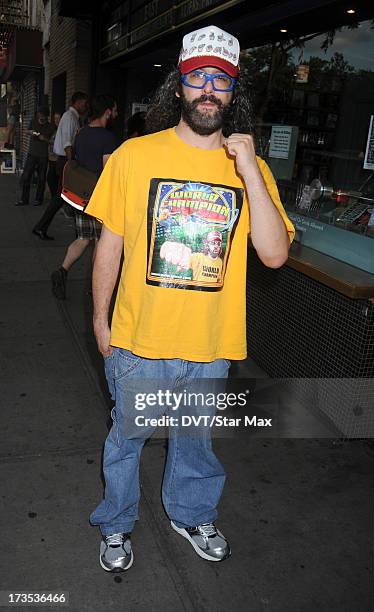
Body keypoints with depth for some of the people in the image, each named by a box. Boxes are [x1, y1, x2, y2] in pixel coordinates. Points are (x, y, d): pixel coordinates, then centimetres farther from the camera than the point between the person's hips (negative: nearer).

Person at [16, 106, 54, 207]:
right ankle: (24, 199, 8)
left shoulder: (49, 127, -5)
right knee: (25, 176, -1)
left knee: (41, 178, 4)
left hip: (43, 156, -2)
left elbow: (50, 141, 1)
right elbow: (28, 131, 17)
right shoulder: (33, 122, 2)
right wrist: (32, 132, -5)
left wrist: (44, 139, -18)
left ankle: (39, 199, 16)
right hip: (32, 153, 2)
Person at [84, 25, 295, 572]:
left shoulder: (252, 169, -2)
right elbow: (110, 243, -1)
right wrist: (100, 320, 2)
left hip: (211, 345, 2)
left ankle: (191, 513, 51)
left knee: (197, 440, 22)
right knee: (127, 436, 18)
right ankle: (117, 525, 45)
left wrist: (249, 172, -19)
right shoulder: (135, 155, -7)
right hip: (139, 339, -1)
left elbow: (275, 254, -12)